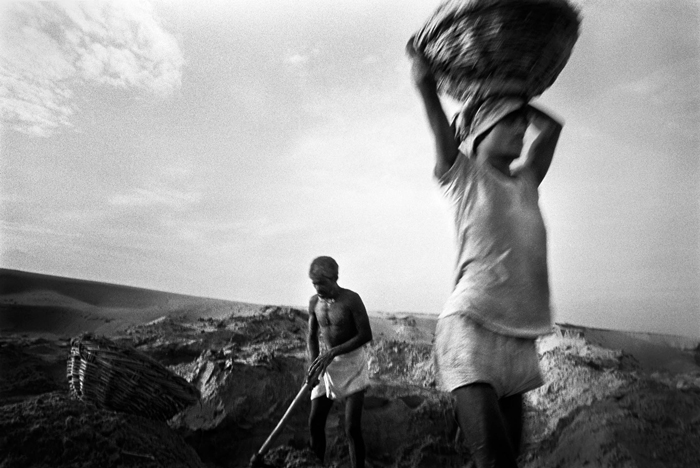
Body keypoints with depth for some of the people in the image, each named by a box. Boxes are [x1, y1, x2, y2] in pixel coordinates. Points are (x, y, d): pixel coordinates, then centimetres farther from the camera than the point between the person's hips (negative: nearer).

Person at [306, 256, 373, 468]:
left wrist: (332, 352, -23)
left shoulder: (351, 299, -18)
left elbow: (366, 335, -19)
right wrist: (314, 364, -9)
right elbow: (312, 336, 7)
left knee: (352, 428, -9)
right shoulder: (314, 302, -1)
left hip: (353, 363, -5)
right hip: (327, 364, 5)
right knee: (315, 422, 3)